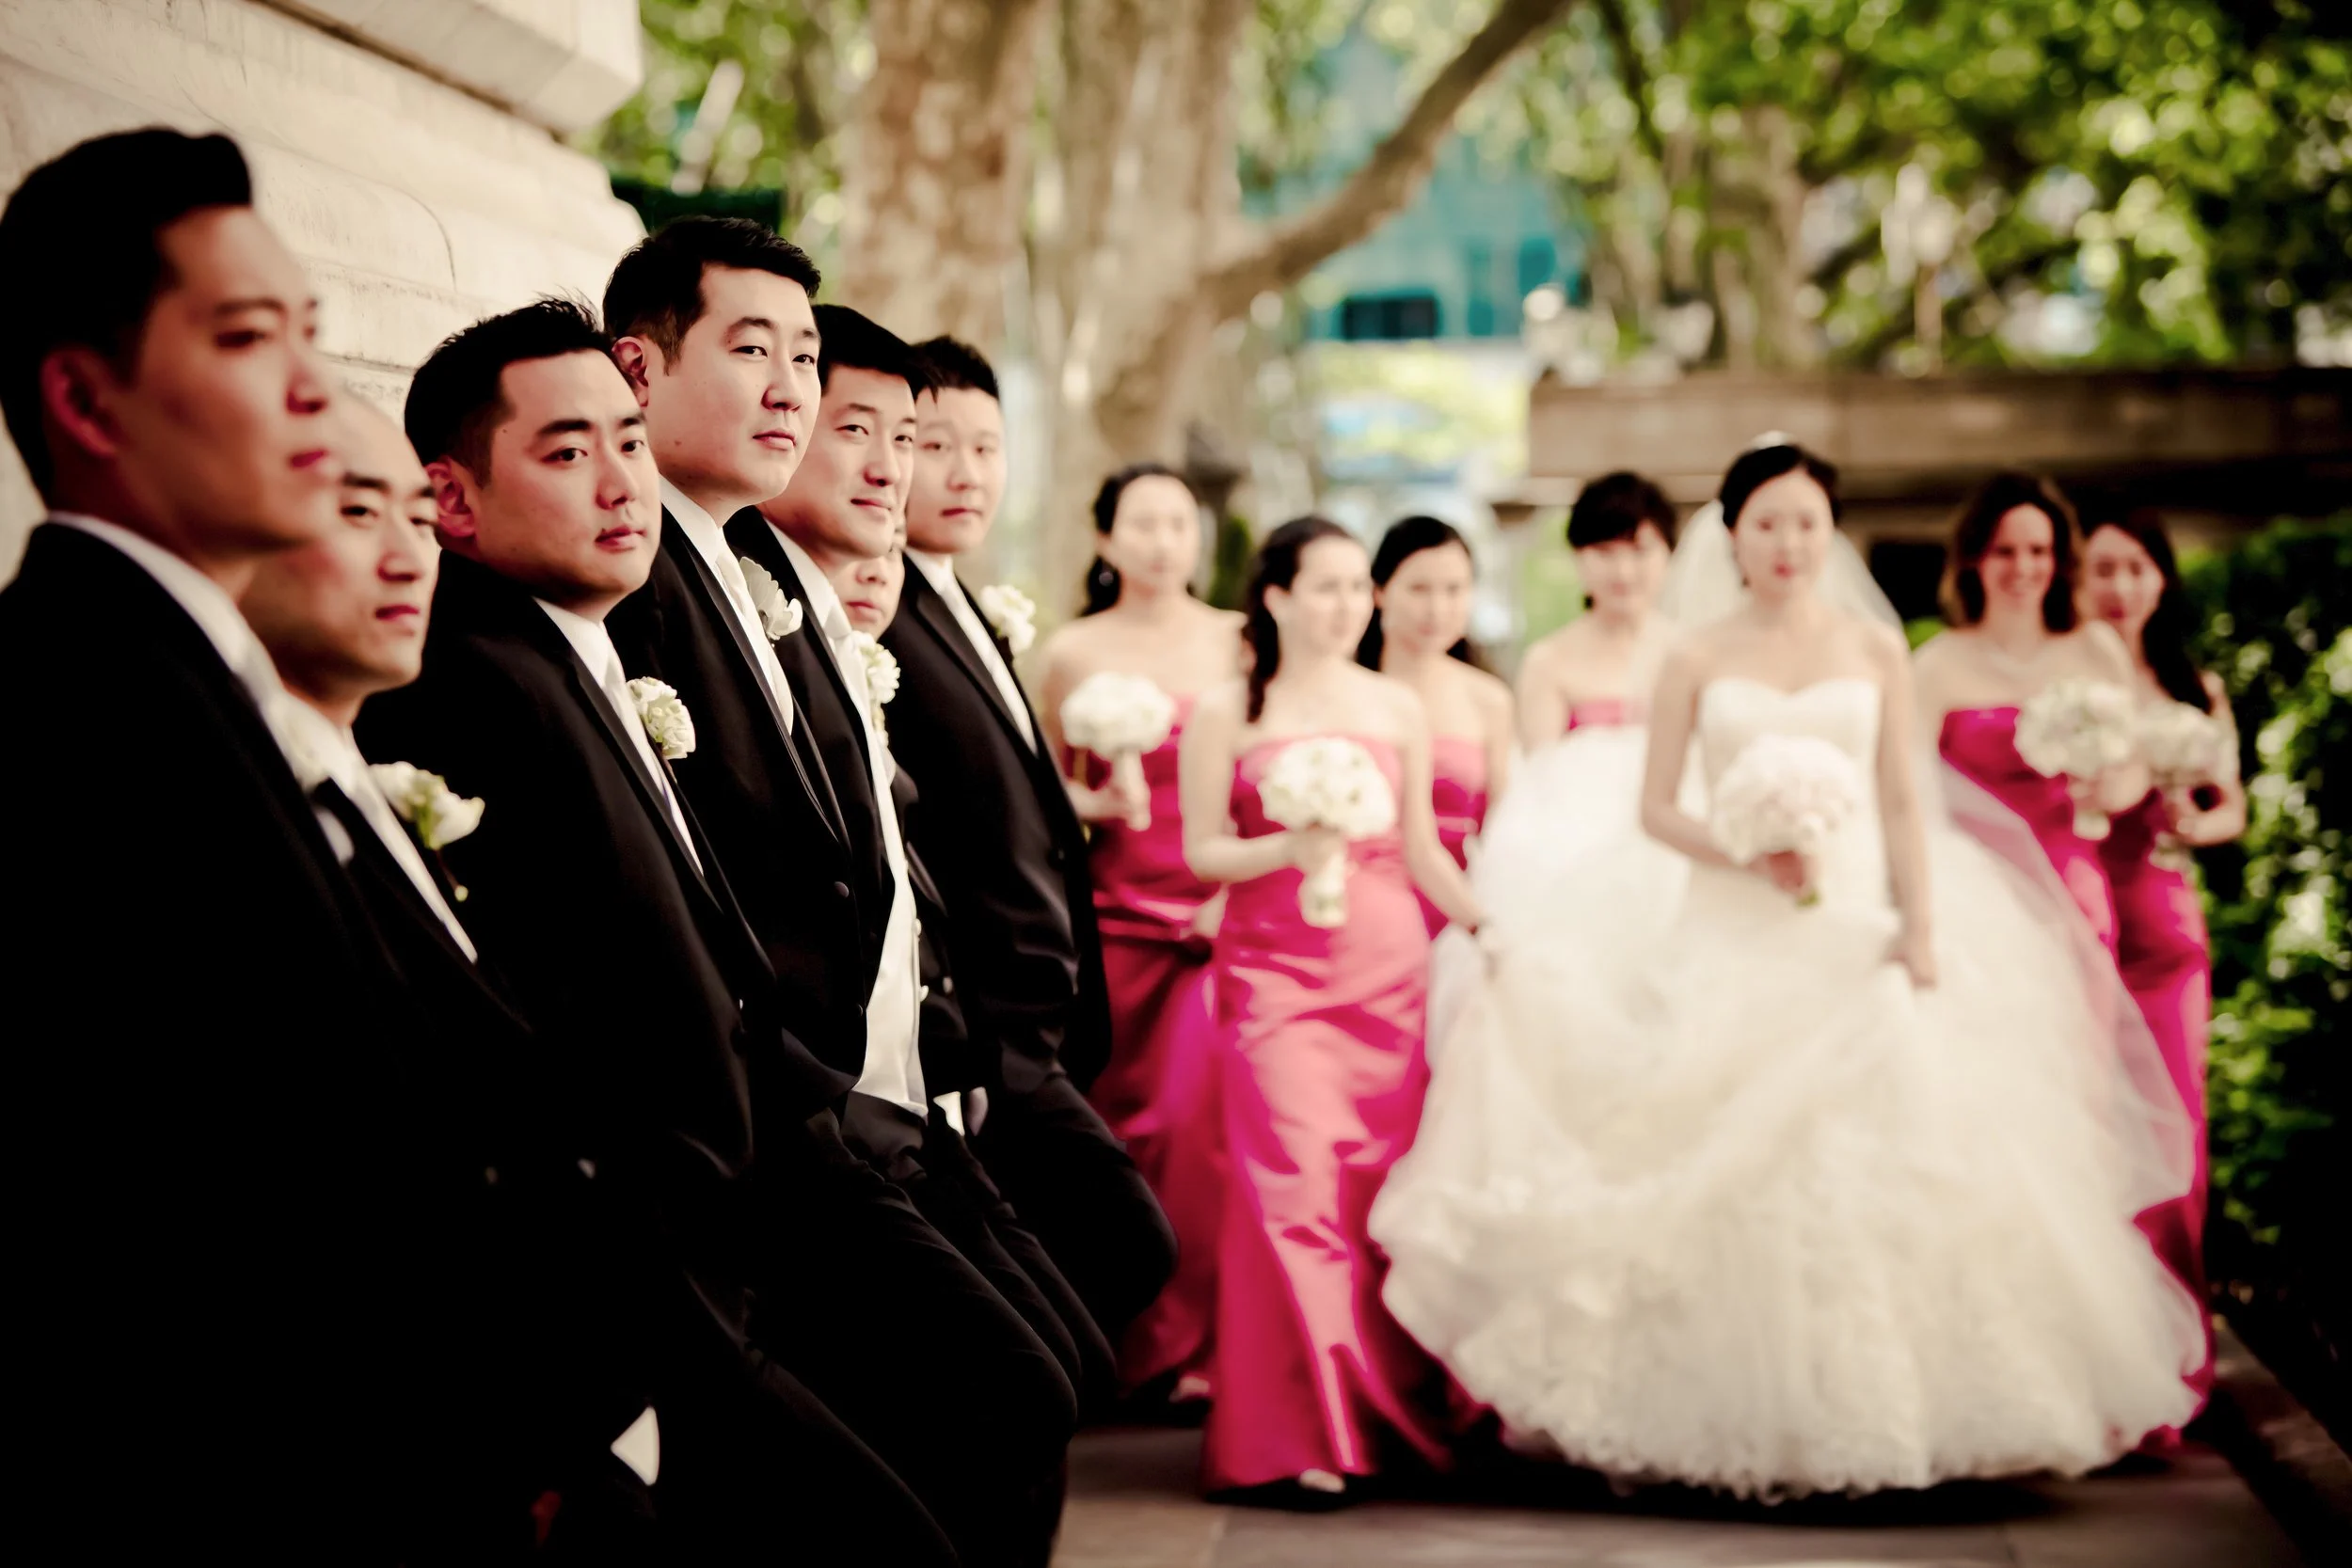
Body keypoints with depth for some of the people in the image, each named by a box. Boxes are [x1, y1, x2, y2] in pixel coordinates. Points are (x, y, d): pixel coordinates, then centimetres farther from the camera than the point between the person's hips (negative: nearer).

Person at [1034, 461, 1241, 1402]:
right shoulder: (1073, 652, 6)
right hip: (1117, 916, 1)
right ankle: (1115, 1337, 14)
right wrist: (1096, 803, -10)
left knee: (1204, 1111, -10)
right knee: (1114, 1117, 1)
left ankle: (1192, 1339, 2)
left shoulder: (1238, 643, 6)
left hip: (1223, 916, 0)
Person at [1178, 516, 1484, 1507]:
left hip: (1390, 968, 3)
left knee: (1384, 1183, 2)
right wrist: (1287, 849, -16)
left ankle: (1388, 1415, 13)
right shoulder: (1227, 713, 3)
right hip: (1275, 970, -3)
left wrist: (1486, 924, 4)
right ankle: (1292, 1439, -6)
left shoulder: (1398, 708, 12)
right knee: (1294, 1183, -10)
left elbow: (1422, 848, 15)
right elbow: (1201, 850, 1)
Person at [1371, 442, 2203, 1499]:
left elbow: (1903, 800, 7)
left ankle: (1878, 1405, 5)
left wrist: (1921, 925, -4)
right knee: (1734, 1163, -6)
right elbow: (1656, 808, 4)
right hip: (1737, 938, -1)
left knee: (1881, 1156, -7)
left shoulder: (1874, 647, 9)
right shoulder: (1699, 659, 6)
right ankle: (1745, 1418, 3)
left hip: (1859, 926, 1)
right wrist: (1744, 854, -13)